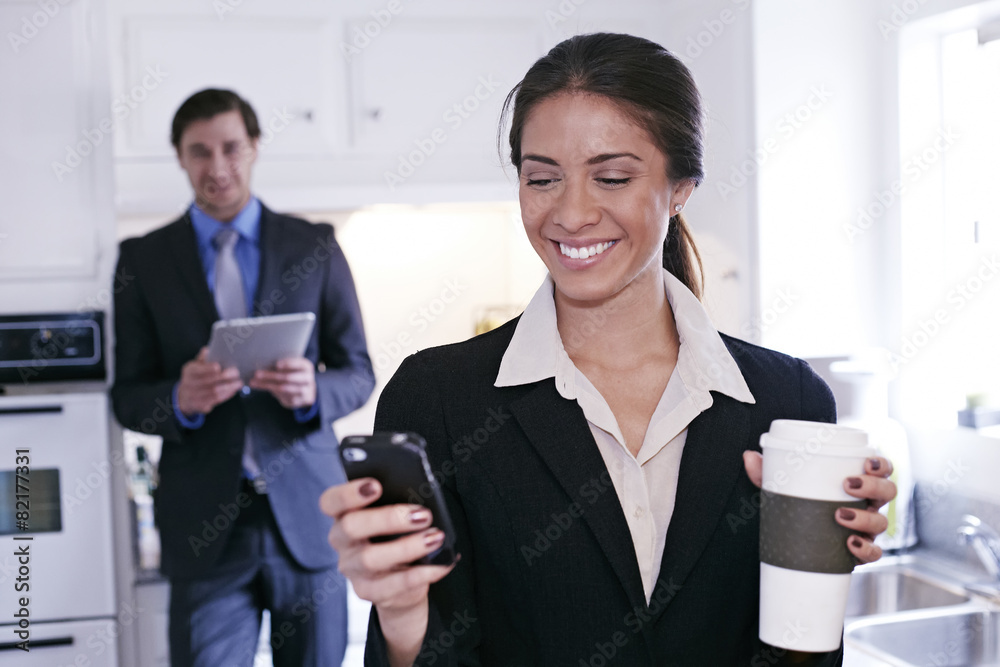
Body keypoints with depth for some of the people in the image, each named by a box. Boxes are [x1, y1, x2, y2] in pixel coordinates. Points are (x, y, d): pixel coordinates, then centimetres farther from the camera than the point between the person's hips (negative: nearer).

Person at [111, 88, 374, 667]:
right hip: (204, 524, 0)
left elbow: (359, 373, 6)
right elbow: (127, 396, 5)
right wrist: (180, 400, -18)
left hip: (307, 509, 1)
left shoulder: (315, 247, 5)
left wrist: (313, 392, -17)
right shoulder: (143, 260, 5)